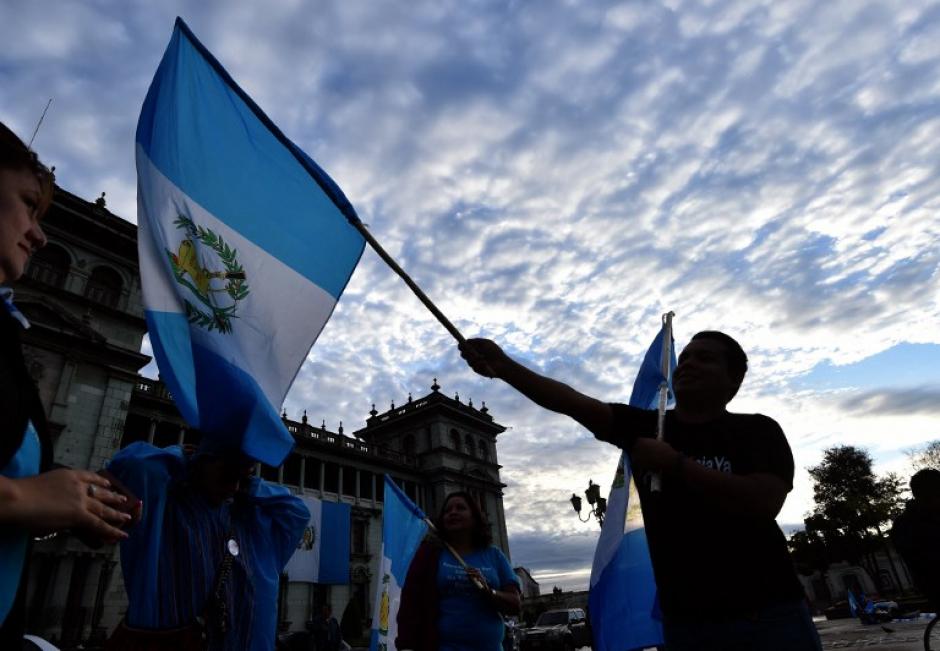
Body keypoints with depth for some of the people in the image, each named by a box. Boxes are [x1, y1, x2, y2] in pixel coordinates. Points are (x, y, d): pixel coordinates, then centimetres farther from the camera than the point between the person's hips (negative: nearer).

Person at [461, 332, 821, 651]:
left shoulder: (757, 431, -2)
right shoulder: (644, 427, 2)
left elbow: (763, 503, -19)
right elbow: (571, 401, -12)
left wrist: (674, 464, -20)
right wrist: (505, 366, -25)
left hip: (768, 613, -1)